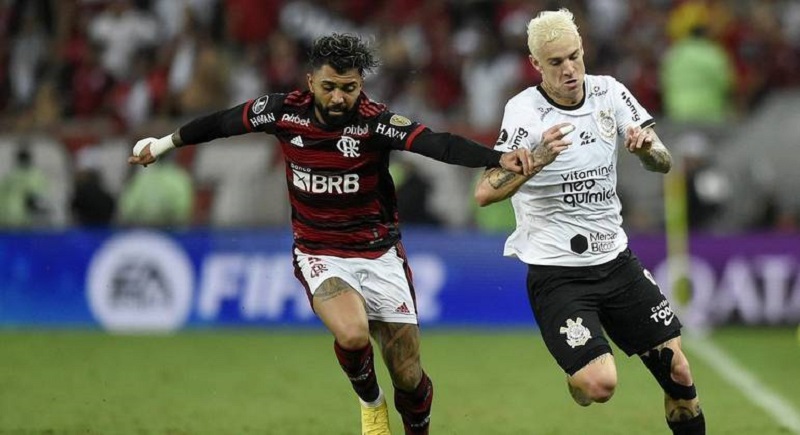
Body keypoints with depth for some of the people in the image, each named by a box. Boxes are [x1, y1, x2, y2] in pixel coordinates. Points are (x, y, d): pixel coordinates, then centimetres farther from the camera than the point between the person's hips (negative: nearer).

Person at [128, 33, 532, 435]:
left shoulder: (374, 121, -18)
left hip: (379, 255, 0)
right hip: (319, 254, 0)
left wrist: (500, 158, -49)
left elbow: (439, 144, -33)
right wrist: (164, 143, 22)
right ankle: (370, 402, 4)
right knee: (352, 334, -29)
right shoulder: (284, 111, -10)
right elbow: (222, 122, 8)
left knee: (409, 377, 1)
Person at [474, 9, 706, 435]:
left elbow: (663, 163, 4)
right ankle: (577, 381, 15)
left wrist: (647, 147, -19)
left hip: (616, 259, 5)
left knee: (679, 374, 3)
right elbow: (484, 193, -23)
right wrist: (537, 160, -39)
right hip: (556, 272, -5)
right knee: (600, 384, -20)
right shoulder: (525, 111, -15)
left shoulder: (609, 92, -1)